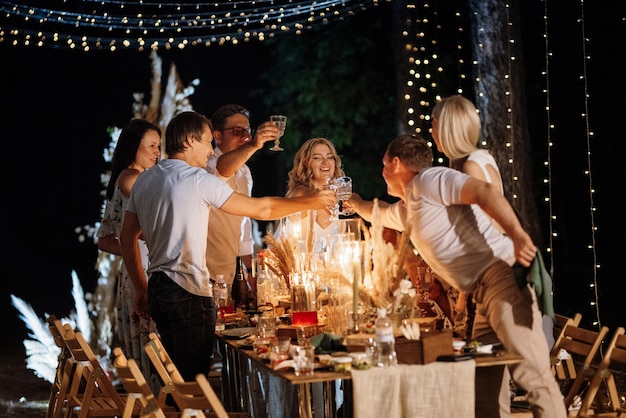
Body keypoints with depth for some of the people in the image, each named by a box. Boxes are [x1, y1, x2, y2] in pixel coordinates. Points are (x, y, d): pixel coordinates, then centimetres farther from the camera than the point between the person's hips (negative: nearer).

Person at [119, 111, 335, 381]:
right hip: (188, 292, -8)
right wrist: (310, 202, 5)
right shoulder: (198, 179, -10)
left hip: (157, 288, 8)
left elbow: (127, 237, 16)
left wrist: (141, 288, 22)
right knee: (192, 381, -4)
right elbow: (260, 209, -6)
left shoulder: (144, 180, 13)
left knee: (175, 377, 15)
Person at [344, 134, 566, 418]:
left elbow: (484, 191, -19)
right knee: (481, 390, 7)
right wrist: (354, 202, 65)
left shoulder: (428, 180, -4)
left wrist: (517, 235, -30)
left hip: (503, 277, -10)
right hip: (484, 293, 10)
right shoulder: (406, 210, 24)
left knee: (531, 373, -17)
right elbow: (378, 213, 49)